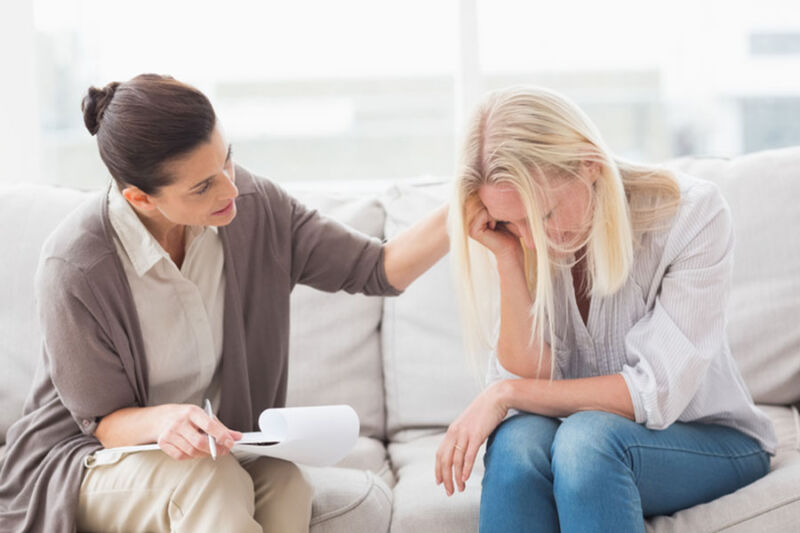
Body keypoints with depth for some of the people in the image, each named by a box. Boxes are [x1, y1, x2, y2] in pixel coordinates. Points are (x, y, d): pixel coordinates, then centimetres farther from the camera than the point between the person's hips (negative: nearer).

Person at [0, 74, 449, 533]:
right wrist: (162, 420, -37)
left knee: (283, 484, -28)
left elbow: (377, 270, -7)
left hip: (199, 445, 5)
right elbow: (103, 421, -14)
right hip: (81, 460, -4)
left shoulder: (253, 206, -10)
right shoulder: (75, 267, -24)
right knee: (208, 482, -35)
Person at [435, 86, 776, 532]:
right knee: (517, 438, -32)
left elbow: (659, 391, -22)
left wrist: (508, 393, -23)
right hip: (576, 438, 3)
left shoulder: (693, 214, -19)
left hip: (708, 438, -2)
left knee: (588, 436, -35)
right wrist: (507, 259, -25)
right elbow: (531, 378, -15)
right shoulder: (519, 241, -9)